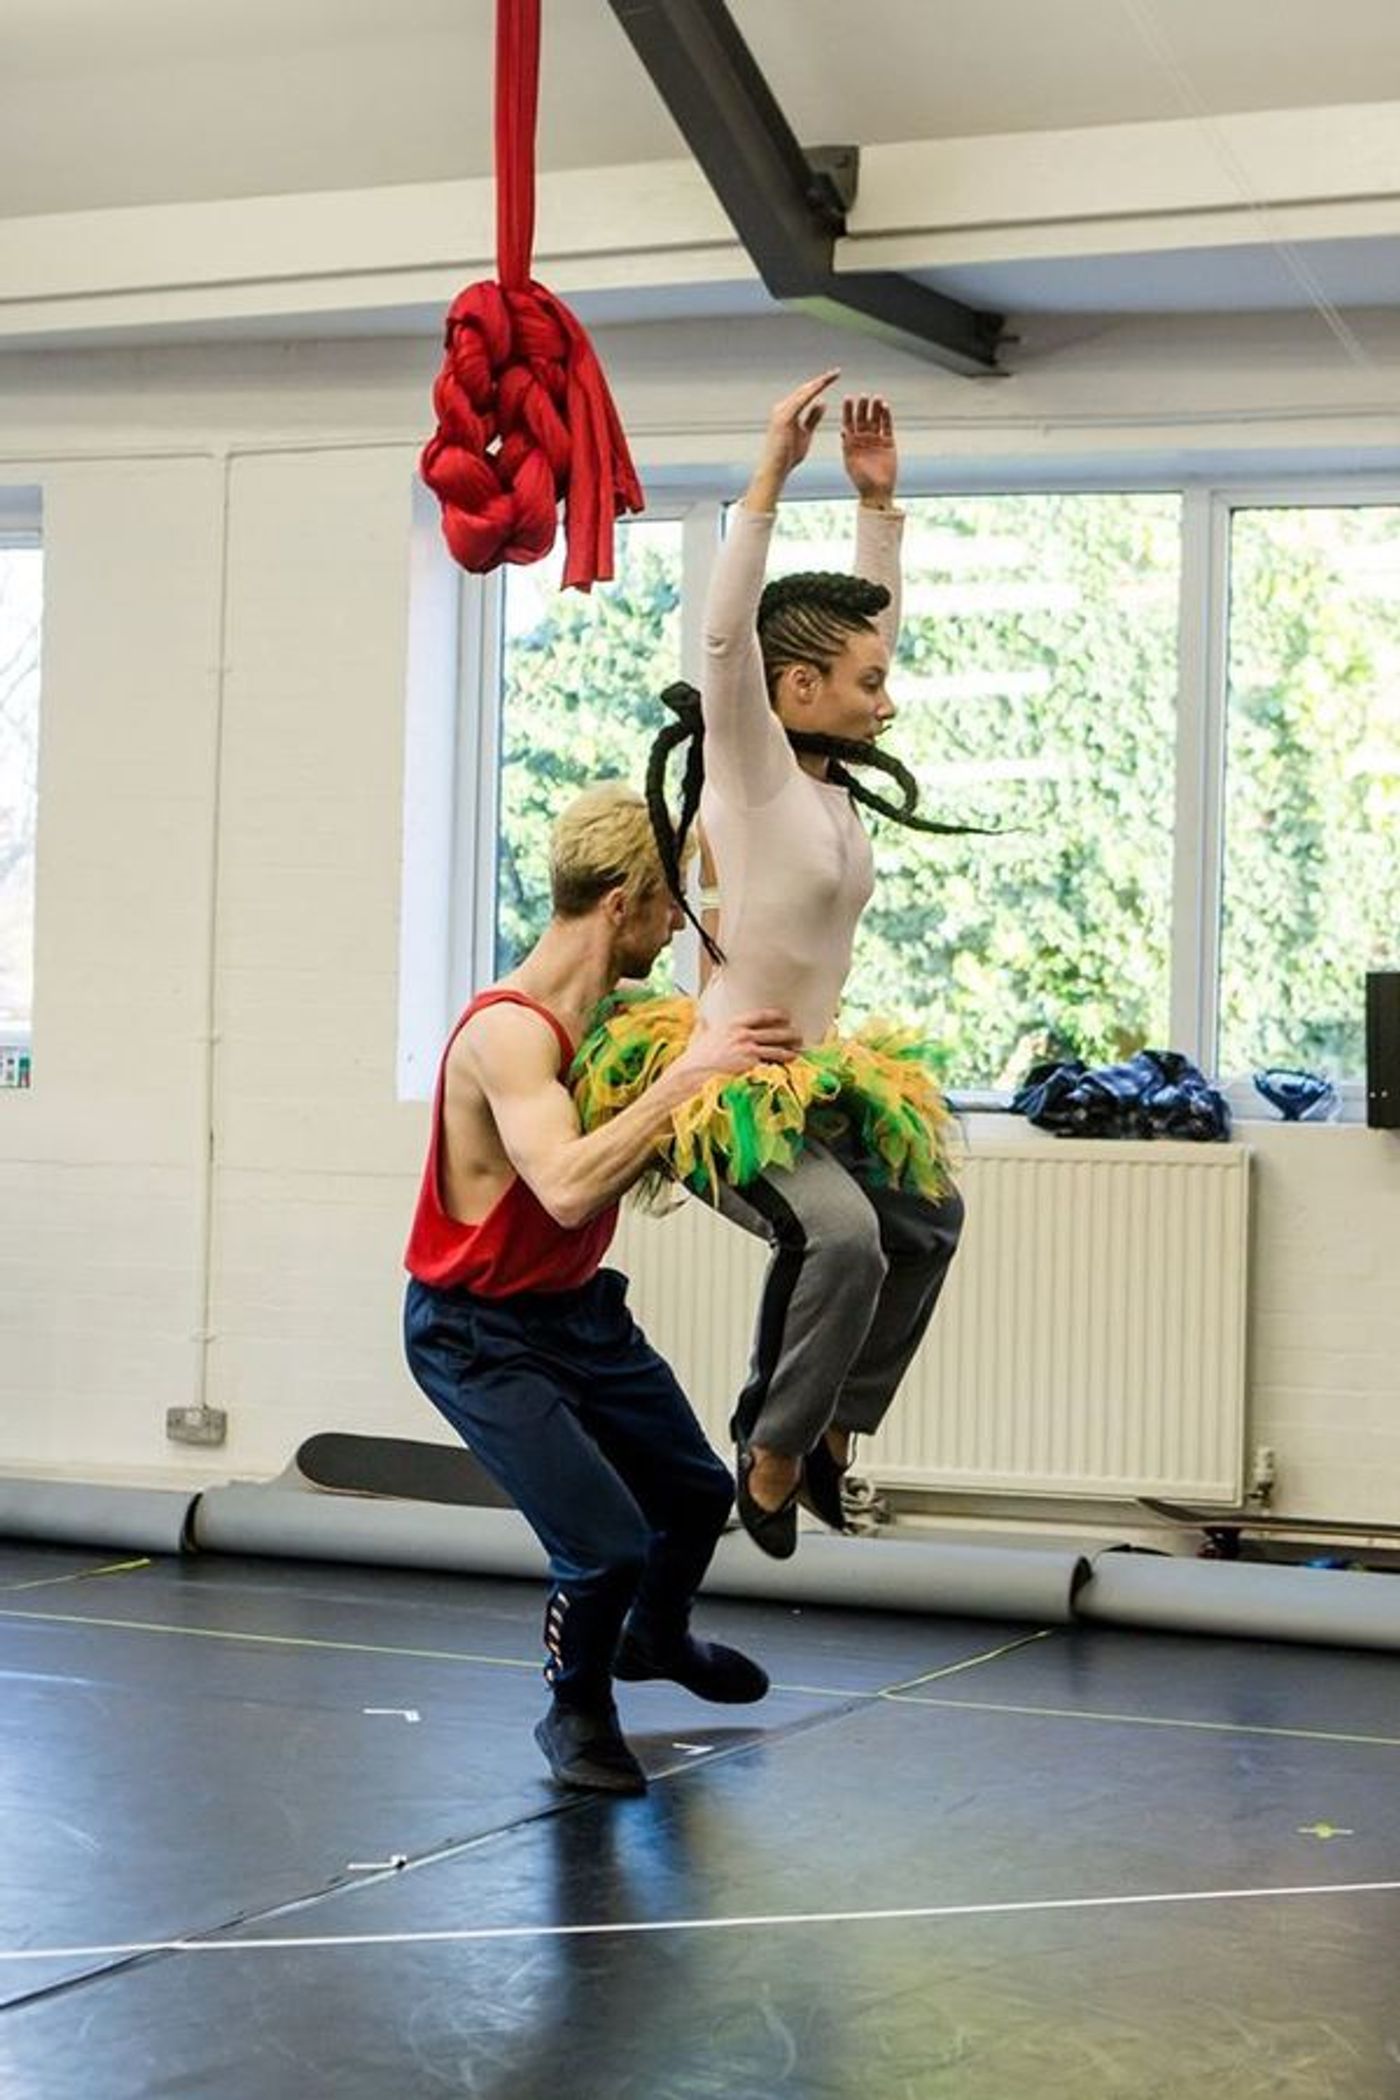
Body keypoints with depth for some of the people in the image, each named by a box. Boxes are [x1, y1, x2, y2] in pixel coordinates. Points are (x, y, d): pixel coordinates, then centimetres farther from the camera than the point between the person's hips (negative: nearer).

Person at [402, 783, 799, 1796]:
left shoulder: (610, 1013, -3)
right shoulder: (509, 1030, -30)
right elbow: (568, 1187, -44)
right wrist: (684, 1076, -40)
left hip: (578, 1305, 9)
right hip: (480, 1333, -9)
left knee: (697, 1491, 22)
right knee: (605, 1544, -16)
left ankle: (658, 1637, 54)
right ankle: (576, 1711, 15)